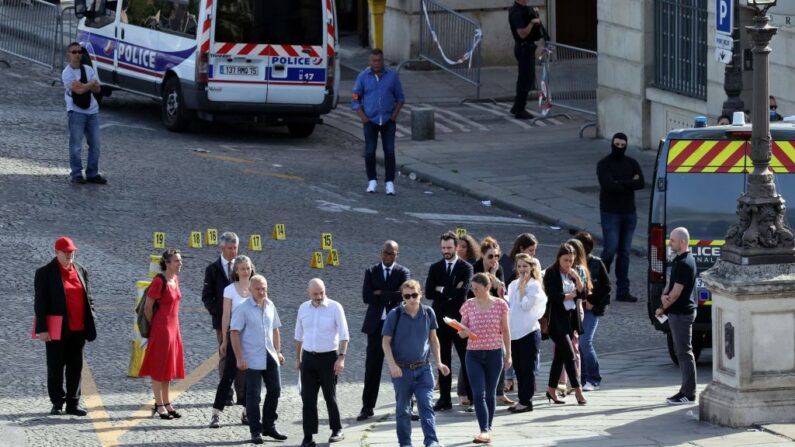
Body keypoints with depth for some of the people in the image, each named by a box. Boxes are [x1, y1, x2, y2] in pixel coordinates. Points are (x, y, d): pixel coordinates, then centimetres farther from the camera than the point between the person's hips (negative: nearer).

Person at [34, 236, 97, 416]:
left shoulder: (81, 271, 11)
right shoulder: (45, 273, -3)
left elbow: (88, 298, 15)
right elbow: (40, 303, -7)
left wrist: (91, 322, 7)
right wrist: (42, 329, -13)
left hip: (78, 329, 4)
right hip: (57, 330, -4)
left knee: (75, 367, 7)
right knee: (55, 367, 3)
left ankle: (73, 403, 14)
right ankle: (57, 403, 11)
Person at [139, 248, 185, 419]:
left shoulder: (175, 279, 8)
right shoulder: (159, 281, -17)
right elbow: (147, 307, -14)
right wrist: (153, 326, -3)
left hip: (173, 327, 8)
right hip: (161, 327, -8)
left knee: (169, 366, 14)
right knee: (159, 367, 0)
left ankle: (166, 404, 21)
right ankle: (159, 405, 6)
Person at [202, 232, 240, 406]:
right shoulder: (213, 269, 2)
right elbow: (207, 296, 1)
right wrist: (217, 312, -11)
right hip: (222, 320, -1)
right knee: (225, 356, 2)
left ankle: (243, 395, 0)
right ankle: (227, 395, 6)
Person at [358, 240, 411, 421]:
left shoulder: (403, 273, 1)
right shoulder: (371, 272, 6)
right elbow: (366, 297, -5)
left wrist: (380, 294, -12)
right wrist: (390, 297, -9)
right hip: (376, 324, 2)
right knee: (372, 366, 3)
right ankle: (367, 407, 7)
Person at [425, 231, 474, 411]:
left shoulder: (465, 268, -1)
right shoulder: (435, 268, 10)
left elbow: (463, 291, -14)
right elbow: (429, 293, -1)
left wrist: (442, 290, -6)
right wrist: (451, 292, -8)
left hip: (459, 318, -3)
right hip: (441, 318, 3)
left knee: (466, 359, -1)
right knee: (443, 360, 5)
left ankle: (473, 396, 2)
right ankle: (445, 399, 7)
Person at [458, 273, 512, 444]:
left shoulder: (500, 304, -2)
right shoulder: (468, 305, 1)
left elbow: (505, 331, 5)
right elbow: (462, 332, 7)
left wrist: (508, 355, 6)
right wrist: (463, 332, -17)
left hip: (494, 353, -1)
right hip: (473, 355, 1)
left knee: (490, 393, 9)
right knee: (478, 394, -10)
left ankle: (488, 429, 21)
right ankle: (484, 431, -14)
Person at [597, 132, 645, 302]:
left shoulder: (632, 163, 9)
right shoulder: (604, 165, -4)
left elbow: (641, 183, -6)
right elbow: (608, 185, -20)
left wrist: (620, 184, -15)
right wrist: (630, 183, -12)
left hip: (629, 213, 4)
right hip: (610, 213, -4)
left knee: (624, 252, 5)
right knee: (610, 249, -12)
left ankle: (623, 291, 7)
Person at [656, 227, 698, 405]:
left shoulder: (685, 263, -19)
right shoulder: (679, 260, 13)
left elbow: (676, 292, -19)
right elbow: (671, 282, 14)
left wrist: (663, 308, -6)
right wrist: (664, 295, -8)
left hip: (682, 313, -10)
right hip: (678, 312, 10)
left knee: (684, 352, -7)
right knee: (681, 352, 14)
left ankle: (689, 395, -5)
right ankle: (686, 391, 20)